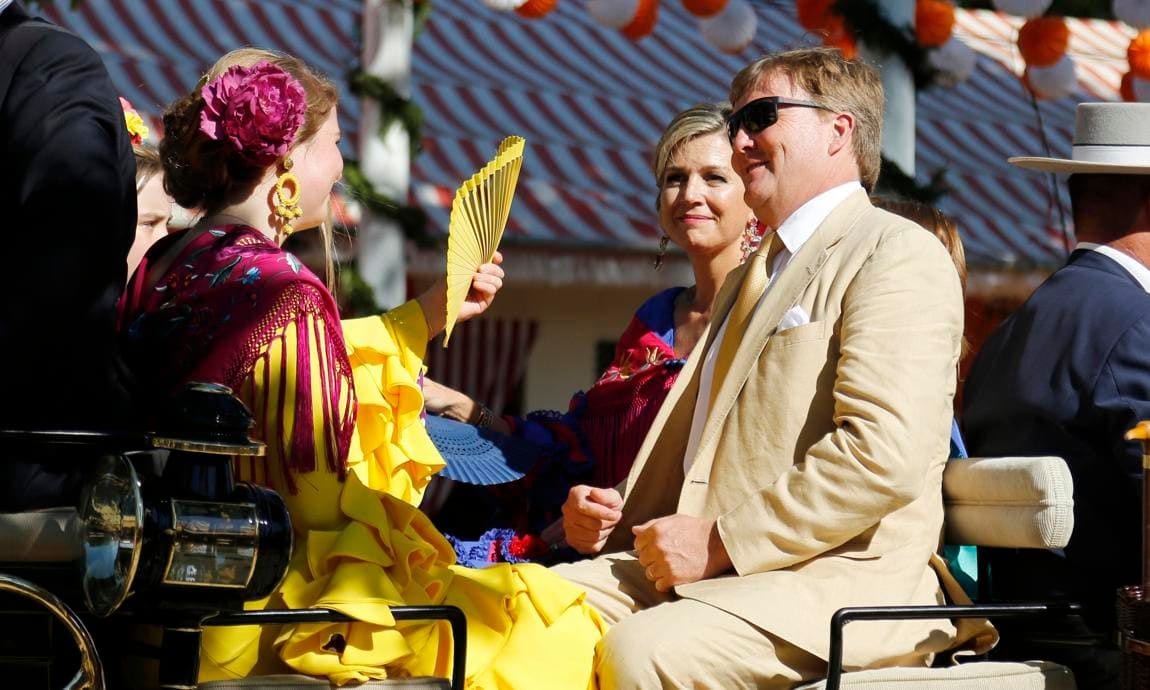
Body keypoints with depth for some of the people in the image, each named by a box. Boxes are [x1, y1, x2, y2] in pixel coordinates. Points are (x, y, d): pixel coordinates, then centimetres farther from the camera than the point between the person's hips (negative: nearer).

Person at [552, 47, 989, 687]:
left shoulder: (897, 254, -3)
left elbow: (883, 455, -18)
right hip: (709, 567, 9)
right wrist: (620, 512, 12)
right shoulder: (748, 278, 29)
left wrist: (721, 540, -17)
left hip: (835, 579, -9)